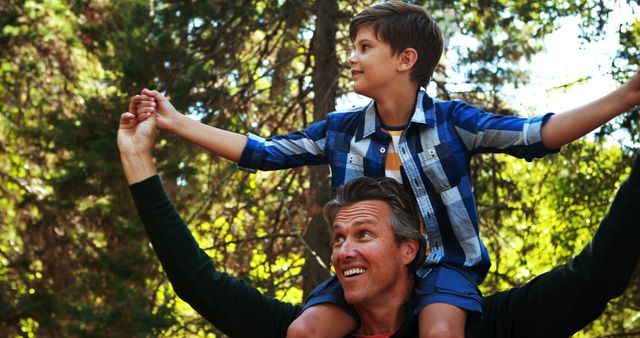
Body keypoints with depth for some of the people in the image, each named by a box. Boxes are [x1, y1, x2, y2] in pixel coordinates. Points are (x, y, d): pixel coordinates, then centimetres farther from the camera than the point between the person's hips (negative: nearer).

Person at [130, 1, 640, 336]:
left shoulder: (450, 121, -4)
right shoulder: (342, 131, 5)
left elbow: (534, 135, -13)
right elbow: (261, 152, 9)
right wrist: (176, 123, 7)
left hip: (443, 265, -3)